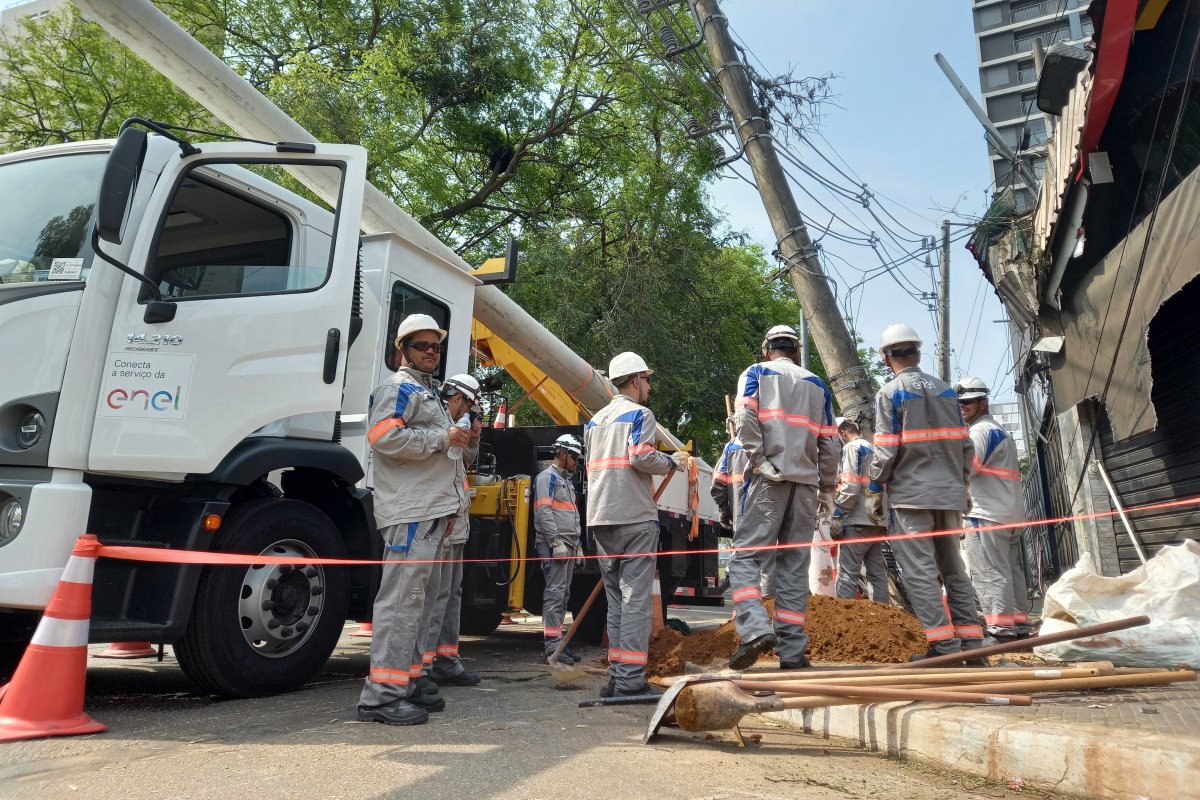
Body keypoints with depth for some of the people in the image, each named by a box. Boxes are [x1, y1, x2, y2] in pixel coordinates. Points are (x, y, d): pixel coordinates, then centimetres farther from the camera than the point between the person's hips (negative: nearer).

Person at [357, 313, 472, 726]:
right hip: (409, 511, -10)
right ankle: (381, 695, -7)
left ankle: (405, 684, 22)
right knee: (401, 599, -11)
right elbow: (384, 437, -22)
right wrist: (443, 437, -16)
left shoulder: (429, 393, 26)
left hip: (431, 512, 10)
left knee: (414, 598, 13)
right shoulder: (399, 388, -5)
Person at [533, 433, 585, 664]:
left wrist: (576, 544, 20)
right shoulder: (547, 477, -5)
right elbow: (544, 512, -15)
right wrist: (556, 543, -20)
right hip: (553, 544, -9)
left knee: (563, 594, 9)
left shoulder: (567, 480, 24)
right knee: (555, 592, -11)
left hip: (567, 545, 9)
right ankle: (553, 645, -11)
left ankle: (554, 642, 14)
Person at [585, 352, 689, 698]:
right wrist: (673, 461, -1)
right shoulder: (640, 414, -3)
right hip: (635, 516, -7)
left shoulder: (595, 420, 19)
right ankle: (630, 679, -7)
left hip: (600, 518, 7)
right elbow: (641, 456, -17)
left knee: (615, 598, 12)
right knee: (636, 597, -5)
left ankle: (616, 676, 12)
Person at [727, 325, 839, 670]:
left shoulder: (756, 373, 10)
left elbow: (744, 418, -9)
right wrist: (825, 486, 19)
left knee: (746, 555, -4)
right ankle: (792, 651, 5)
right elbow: (829, 441, 14)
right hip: (807, 481, 4)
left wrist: (761, 461, -8)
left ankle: (755, 629, -24)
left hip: (770, 478, -4)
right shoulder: (817, 385, 20)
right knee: (795, 565, 5)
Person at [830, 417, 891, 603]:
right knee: (878, 572, 9)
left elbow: (850, 486, -16)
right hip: (878, 520, 9)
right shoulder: (874, 450, 21)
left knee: (847, 573, -9)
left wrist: (837, 515, -13)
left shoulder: (851, 447, -5)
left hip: (857, 520, -9)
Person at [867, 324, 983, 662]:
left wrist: (873, 491, -2)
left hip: (911, 494, -6)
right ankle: (971, 642, 14)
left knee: (920, 571, -3)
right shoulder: (946, 389, 11)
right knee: (954, 570, 13)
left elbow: (886, 450, -10)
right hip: (949, 494, 6)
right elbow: (965, 445, 11)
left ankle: (944, 645, -5)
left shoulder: (890, 392, -5)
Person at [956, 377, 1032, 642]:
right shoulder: (1000, 431, 25)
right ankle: (1020, 625, 15)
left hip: (987, 514, -10)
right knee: (1011, 570, 12)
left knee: (989, 573, -10)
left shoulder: (981, 431, -8)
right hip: (1010, 511, 10)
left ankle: (1001, 629, -12)